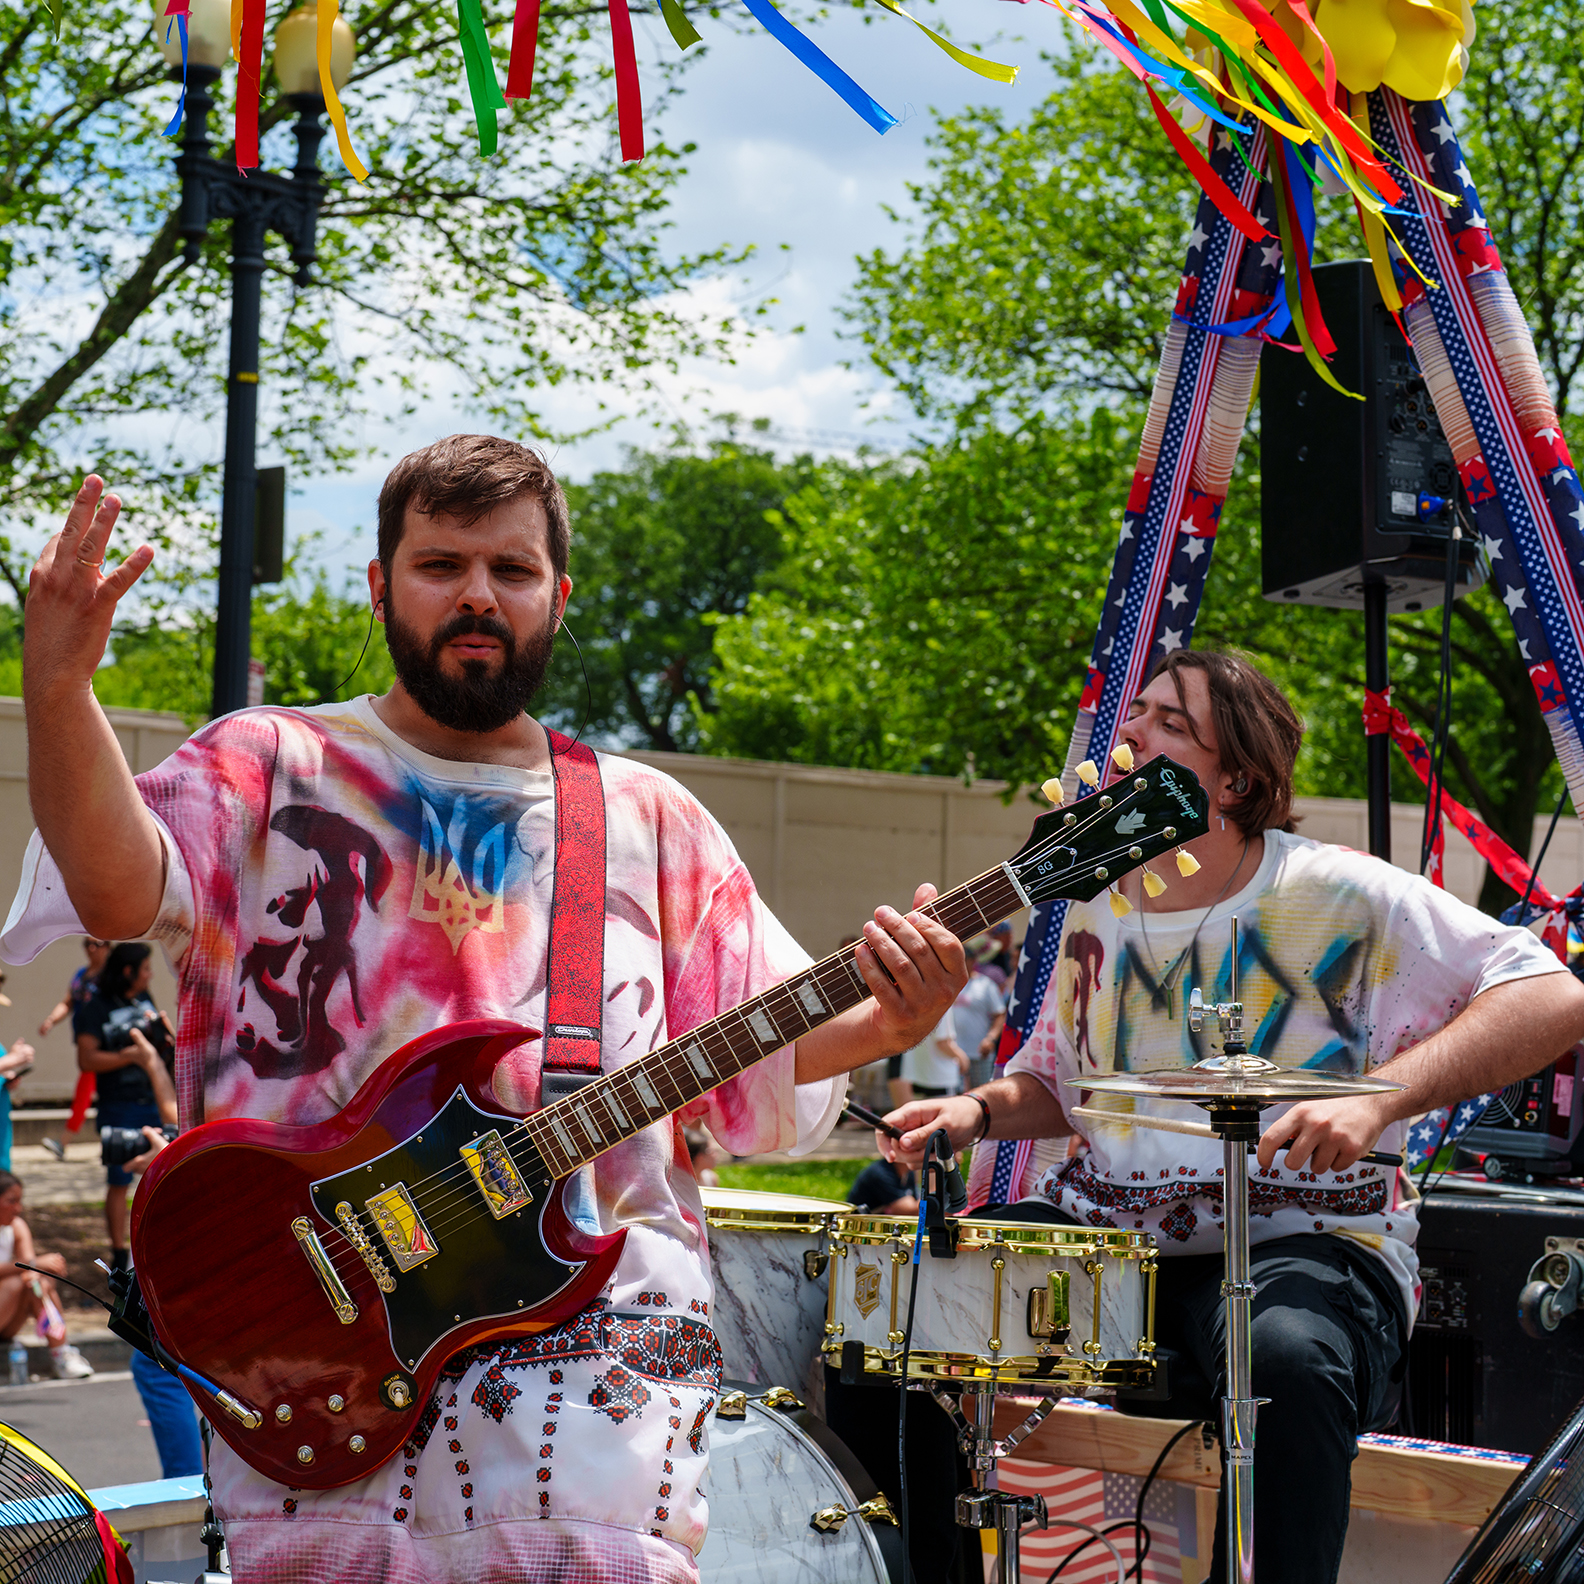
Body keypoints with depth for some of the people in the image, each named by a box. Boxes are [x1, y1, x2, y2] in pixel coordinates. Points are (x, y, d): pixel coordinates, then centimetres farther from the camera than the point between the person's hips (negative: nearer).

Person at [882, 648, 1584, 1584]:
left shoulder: (1339, 896, -10)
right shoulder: (1097, 910, 10)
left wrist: (1377, 1098, -28)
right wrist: (978, 1111, 1)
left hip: (1298, 1237, -6)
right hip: (1102, 1231, 6)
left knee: (1286, 1357, -40)